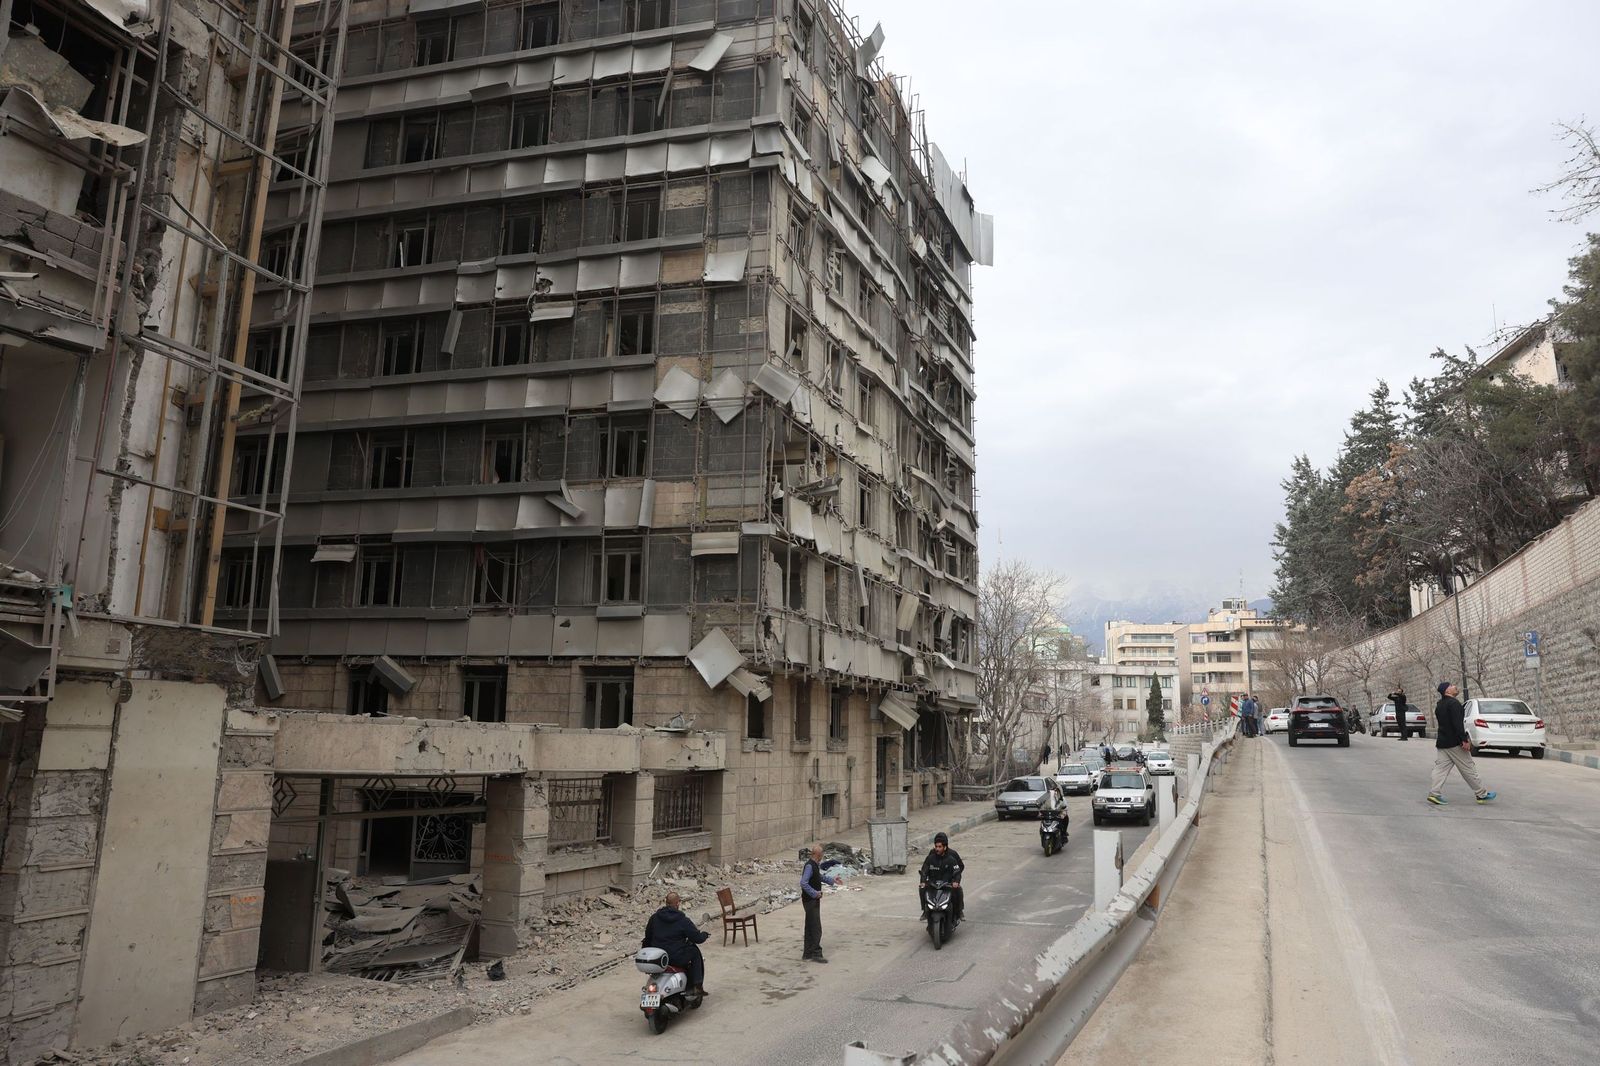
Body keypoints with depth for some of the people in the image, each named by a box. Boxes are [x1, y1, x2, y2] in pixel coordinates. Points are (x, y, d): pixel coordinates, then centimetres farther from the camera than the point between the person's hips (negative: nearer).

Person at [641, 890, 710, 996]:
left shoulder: (654, 917, 2)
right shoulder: (683, 921, -11)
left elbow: (648, 937, 14)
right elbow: (697, 938, -7)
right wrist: (704, 934, 15)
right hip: (677, 958, -5)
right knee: (695, 952, 19)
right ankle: (697, 986, 15)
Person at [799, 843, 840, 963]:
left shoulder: (815, 865, 10)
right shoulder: (809, 866, -21)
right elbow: (803, 883, -28)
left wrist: (832, 879, 30)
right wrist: (815, 893, -24)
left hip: (814, 900, 10)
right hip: (810, 901, -10)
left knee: (810, 928, 15)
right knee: (816, 929, -8)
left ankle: (808, 954, 22)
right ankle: (815, 954, -4)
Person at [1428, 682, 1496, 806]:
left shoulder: (1439, 706, 17)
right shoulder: (1453, 703, -13)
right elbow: (1458, 724, -22)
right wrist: (1464, 740, -23)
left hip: (1442, 743, 8)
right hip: (1454, 743, -8)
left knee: (1441, 768, 3)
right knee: (1468, 769, 2)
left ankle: (1434, 794, -7)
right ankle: (1482, 794, 10)